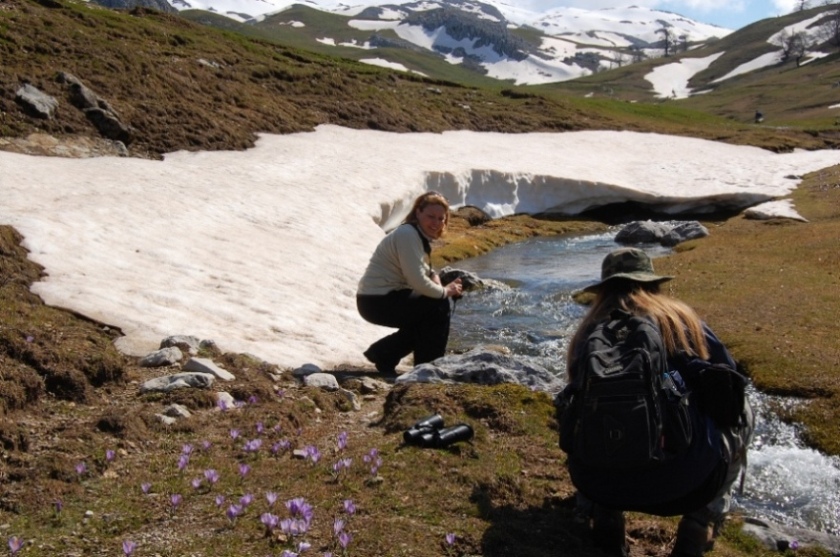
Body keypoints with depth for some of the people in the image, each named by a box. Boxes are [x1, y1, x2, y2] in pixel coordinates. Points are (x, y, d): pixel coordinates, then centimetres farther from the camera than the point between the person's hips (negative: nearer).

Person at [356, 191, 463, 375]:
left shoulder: (421, 235, 11)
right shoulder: (408, 235, -20)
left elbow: (425, 269, 19)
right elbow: (417, 281, -25)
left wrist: (434, 277, -3)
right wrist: (445, 291, -10)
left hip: (382, 298, 10)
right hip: (378, 302, -10)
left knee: (429, 315, 20)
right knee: (439, 307, -10)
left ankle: (383, 354, 19)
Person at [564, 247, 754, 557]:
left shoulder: (591, 329, 12)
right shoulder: (681, 316, 8)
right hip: (683, 479, -2)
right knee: (739, 413, 25)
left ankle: (604, 517, 17)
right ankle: (698, 527, 14)